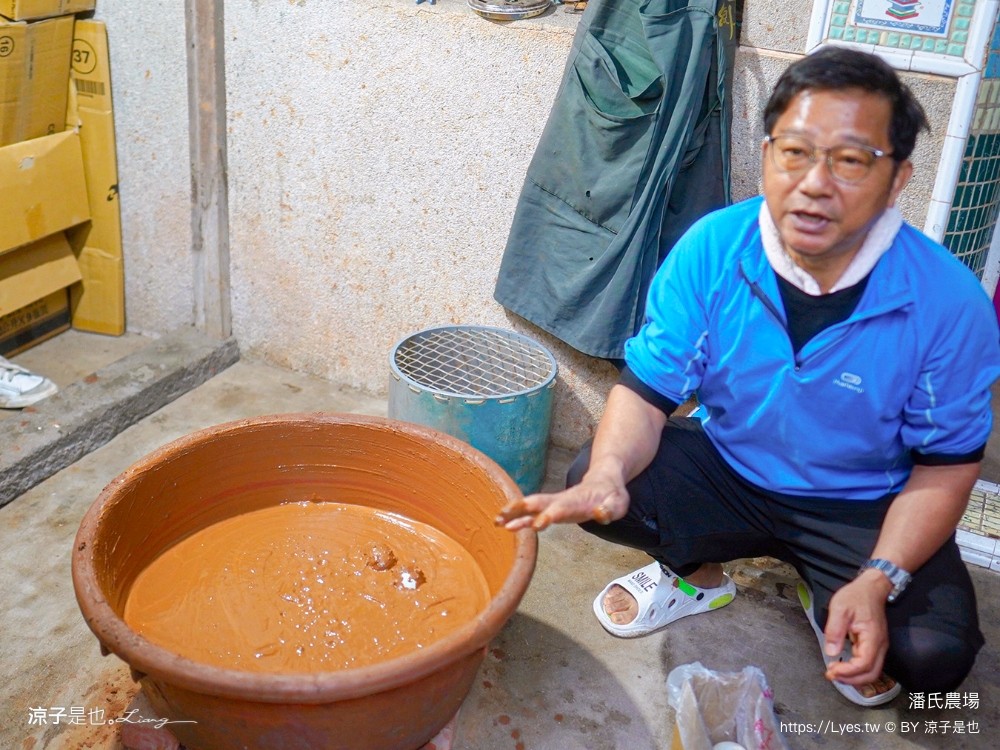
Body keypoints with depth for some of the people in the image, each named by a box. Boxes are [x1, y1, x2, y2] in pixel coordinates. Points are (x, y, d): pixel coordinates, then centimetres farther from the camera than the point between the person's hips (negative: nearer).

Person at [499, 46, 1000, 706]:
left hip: (864, 507, -1)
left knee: (937, 655, -23)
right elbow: (647, 390, -14)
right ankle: (697, 572, 12)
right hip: (726, 470, 2)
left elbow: (946, 464, -11)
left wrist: (879, 582, -24)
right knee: (591, 484, -22)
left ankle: (830, 597, 14)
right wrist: (607, 472, -36)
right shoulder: (711, 250, -19)